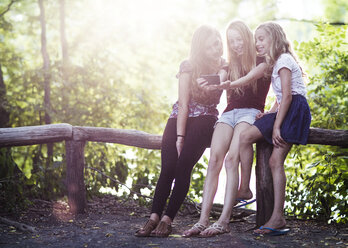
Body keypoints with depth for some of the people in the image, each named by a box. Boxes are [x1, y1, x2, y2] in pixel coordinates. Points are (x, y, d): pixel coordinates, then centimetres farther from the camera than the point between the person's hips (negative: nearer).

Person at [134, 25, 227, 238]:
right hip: (179, 118, 1)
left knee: (183, 167, -19)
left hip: (204, 122, 0)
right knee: (168, 168, -16)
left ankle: (167, 219, -20)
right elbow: (183, 104, -7)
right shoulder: (188, 66, -1)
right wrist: (180, 136, -12)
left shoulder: (223, 67, 6)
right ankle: (154, 217, -18)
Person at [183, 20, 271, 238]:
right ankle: (203, 221, -25)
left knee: (231, 159, -27)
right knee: (214, 160, -18)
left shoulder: (261, 62, 7)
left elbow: (248, 80, -7)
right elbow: (222, 87, 22)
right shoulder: (231, 66, 24)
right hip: (229, 112, 5)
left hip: (250, 112, -5)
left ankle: (224, 221, -32)